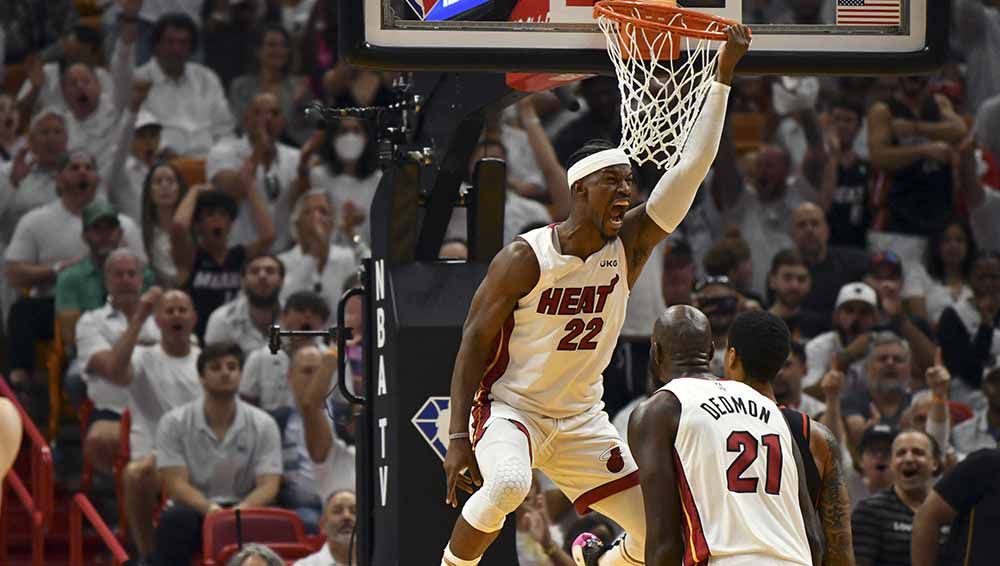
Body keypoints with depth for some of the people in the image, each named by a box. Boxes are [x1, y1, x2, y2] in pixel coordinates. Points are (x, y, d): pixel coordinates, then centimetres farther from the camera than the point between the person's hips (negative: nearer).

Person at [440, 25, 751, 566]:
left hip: (581, 419, 5)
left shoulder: (630, 244, -4)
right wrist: (458, 437, -20)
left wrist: (723, 76, -19)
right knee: (506, 485, -38)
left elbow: (690, 167, -12)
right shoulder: (525, 257, -16)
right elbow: (474, 342, -12)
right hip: (510, 405, -5)